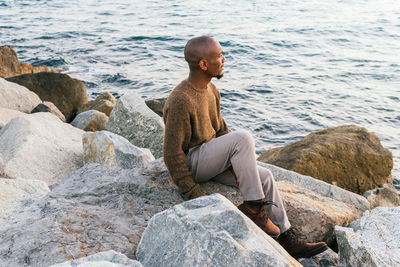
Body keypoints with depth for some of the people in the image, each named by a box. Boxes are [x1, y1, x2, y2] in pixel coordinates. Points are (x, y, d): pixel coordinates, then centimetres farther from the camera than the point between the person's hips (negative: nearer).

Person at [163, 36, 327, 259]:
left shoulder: (211, 90, 4)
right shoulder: (180, 102, -23)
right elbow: (173, 153, -21)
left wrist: (236, 163, -2)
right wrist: (194, 194, -19)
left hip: (212, 159, 8)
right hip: (191, 162, -8)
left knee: (264, 176, -7)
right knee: (243, 138, -28)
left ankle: (287, 239, 2)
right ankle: (253, 205, -17)